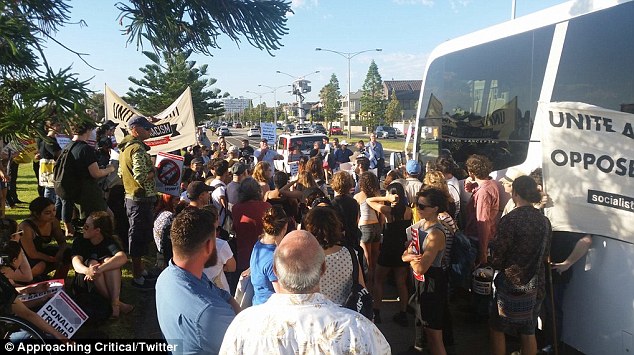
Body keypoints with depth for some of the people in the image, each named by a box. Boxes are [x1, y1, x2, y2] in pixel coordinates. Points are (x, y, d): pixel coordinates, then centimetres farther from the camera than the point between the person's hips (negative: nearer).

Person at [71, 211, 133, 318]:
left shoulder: (109, 241, -9)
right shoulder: (79, 241, -5)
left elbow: (123, 258, -31)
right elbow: (76, 262, -24)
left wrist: (100, 269, -46)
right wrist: (88, 271, -48)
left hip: (109, 281, 0)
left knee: (109, 260, -27)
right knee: (92, 262, -27)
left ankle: (115, 301, -40)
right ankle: (110, 301, -32)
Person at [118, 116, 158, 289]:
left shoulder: (125, 148, 13)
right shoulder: (138, 149, -19)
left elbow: (121, 173, 19)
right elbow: (141, 176, -29)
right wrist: (154, 172, -12)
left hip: (130, 197, 10)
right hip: (141, 199, -10)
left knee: (136, 235, 19)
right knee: (140, 236, -1)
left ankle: (139, 268, 33)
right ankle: (138, 277, 9)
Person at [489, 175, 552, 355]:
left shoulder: (511, 219, -19)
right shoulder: (544, 221, 1)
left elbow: (497, 255, -16)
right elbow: (545, 255, 11)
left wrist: (496, 265, 5)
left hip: (512, 284, -6)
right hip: (536, 285, 6)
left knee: (497, 328, 11)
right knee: (528, 333, 18)